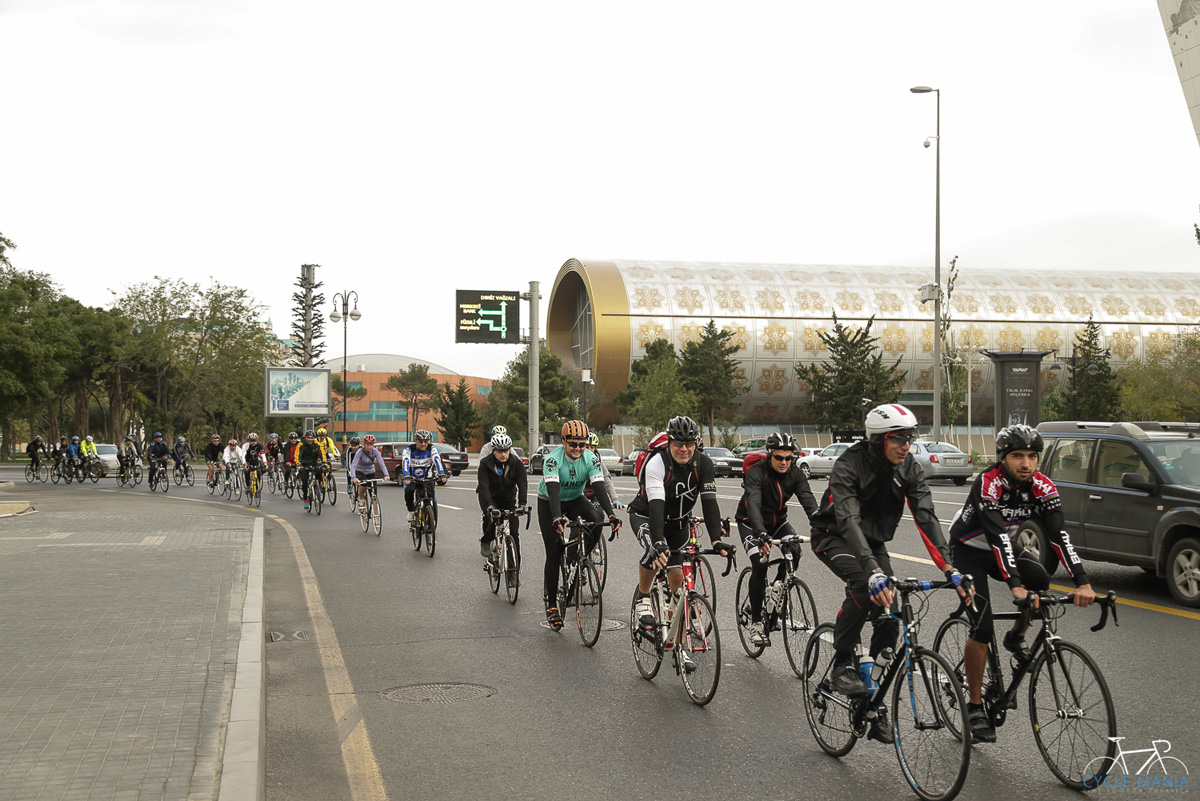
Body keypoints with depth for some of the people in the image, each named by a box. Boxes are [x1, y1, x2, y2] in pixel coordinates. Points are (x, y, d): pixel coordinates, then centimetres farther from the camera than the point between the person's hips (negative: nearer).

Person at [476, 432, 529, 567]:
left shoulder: (516, 463, -17)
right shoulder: (485, 463, -21)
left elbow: (522, 483, -27)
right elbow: (484, 486, -32)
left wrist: (522, 504, -43)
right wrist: (489, 506, -47)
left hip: (508, 498, 2)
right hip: (490, 497, -2)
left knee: (514, 530, -7)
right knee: (491, 516, -33)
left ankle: (516, 564, 6)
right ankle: (486, 542, -5)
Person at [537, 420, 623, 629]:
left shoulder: (591, 459, -20)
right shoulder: (553, 459, -29)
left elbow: (599, 488, -28)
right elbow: (553, 490, -41)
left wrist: (612, 515, -43)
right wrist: (557, 518, -56)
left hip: (575, 499, 3)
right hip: (549, 502, -3)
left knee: (596, 519, -29)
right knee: (554, 553, -9)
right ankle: (551, 604, 2)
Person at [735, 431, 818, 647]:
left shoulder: (796, 474, -14)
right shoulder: (756, 472, -27)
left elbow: (808, 501, -26)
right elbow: (753, 504, -41)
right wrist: (761, 533, -58)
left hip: (777, 520, 4)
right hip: (751, 523, -4)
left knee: (794, 552, -23)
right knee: (760, 564, -21)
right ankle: (756, 621, -9)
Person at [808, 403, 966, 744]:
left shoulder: (910, 470, -13)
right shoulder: (849, 465, -29)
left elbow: (926, 518, -20)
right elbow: (848, 520, -41)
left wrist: (950, 569, -34)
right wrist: (873, 571, -55)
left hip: (874, 540, 5)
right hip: (834, 537, -5)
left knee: (889, 618, -7)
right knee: (863, 583, -36)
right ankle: (842, 664, -18)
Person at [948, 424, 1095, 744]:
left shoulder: (1042, 487, -17)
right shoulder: (987, 484, -31)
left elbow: (1058, 534, -25)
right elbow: (997, 536, -41)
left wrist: (1082, 582, -38)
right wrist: (1015, 585, -52)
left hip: (1004, 547, 5)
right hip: (969, 551, -5)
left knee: (1040, 580, -25)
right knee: (982, 628, -14)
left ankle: (1016, 637, 5)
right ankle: (975, 706, -1)